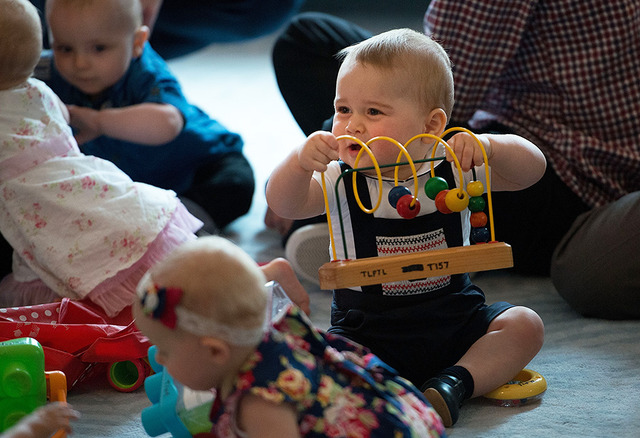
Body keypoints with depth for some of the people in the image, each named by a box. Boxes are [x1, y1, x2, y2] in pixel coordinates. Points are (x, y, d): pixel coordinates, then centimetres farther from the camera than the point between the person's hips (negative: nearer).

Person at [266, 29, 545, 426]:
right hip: (369, 330, -1)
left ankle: (455, 384, -22)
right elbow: (284, 205, -22)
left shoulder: (452, 170, -6)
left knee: (525, 325, -16)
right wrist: (300, 162, -41)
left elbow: (533, 168, -11)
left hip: (454, 323, 2)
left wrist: (487, 146, -30)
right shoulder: (341, 182, -6)